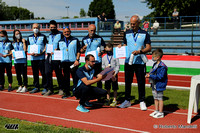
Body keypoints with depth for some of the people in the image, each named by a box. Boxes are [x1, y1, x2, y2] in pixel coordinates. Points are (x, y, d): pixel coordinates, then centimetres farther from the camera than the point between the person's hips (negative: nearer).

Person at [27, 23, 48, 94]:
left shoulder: (43, 36, 3)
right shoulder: (29, 37, 14)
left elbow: (46, 46, -2)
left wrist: (40, 53, -16)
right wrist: (31, 53, -7)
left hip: (41, 57, -4)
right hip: (33, 58, 4)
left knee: (43, 73, -5)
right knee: (35, 73, 9)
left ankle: (45, 88, 1)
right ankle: (36, 87, 19)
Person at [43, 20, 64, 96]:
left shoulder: (60, 34, 0)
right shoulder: (50, 35, 20)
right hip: (49, 56, 6)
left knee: (58, 73, 1)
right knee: (47, 73, 2)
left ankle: (61, 89, 15)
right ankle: (50, 90, 11)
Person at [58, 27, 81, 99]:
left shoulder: (75, 40, 5)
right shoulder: (60, 42, 14)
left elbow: (78, 51, 1)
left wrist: (77, 60, -8)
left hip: (73, 62, -3)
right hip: (64, 62, 3)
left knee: (75, 78, -2)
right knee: (66, 78, 7)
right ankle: (67, 92, 15)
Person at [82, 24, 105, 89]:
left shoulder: (99, 38, 4)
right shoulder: (84, 39, 9)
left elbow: (103, 49, 6)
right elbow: (82, 51, 15)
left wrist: (101, 52, -16)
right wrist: (83, 49, -9)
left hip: (97, 61, -1)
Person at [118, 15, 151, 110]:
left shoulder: (145, 34, 2)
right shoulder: (127, 34, 12)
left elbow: (149, 48, -2)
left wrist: (140, 51, -18)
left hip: (140, 62, -3)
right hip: (128, 61, 3)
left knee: (141, 82, 1)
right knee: (127, 81, 8)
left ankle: (142, 101, 13)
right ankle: (127, 101, 19)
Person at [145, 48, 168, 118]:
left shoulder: (162, 66, -20)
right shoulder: (155, 64, 8)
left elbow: (160, 76, -24)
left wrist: (150, 76, -25)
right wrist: (149, 74, 0)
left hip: (159, 85, -9)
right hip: (154, 85, 9)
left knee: (160, 98, 1)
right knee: (155, 98, 17)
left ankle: (161, 113, 11)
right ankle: (156, 111, 29)